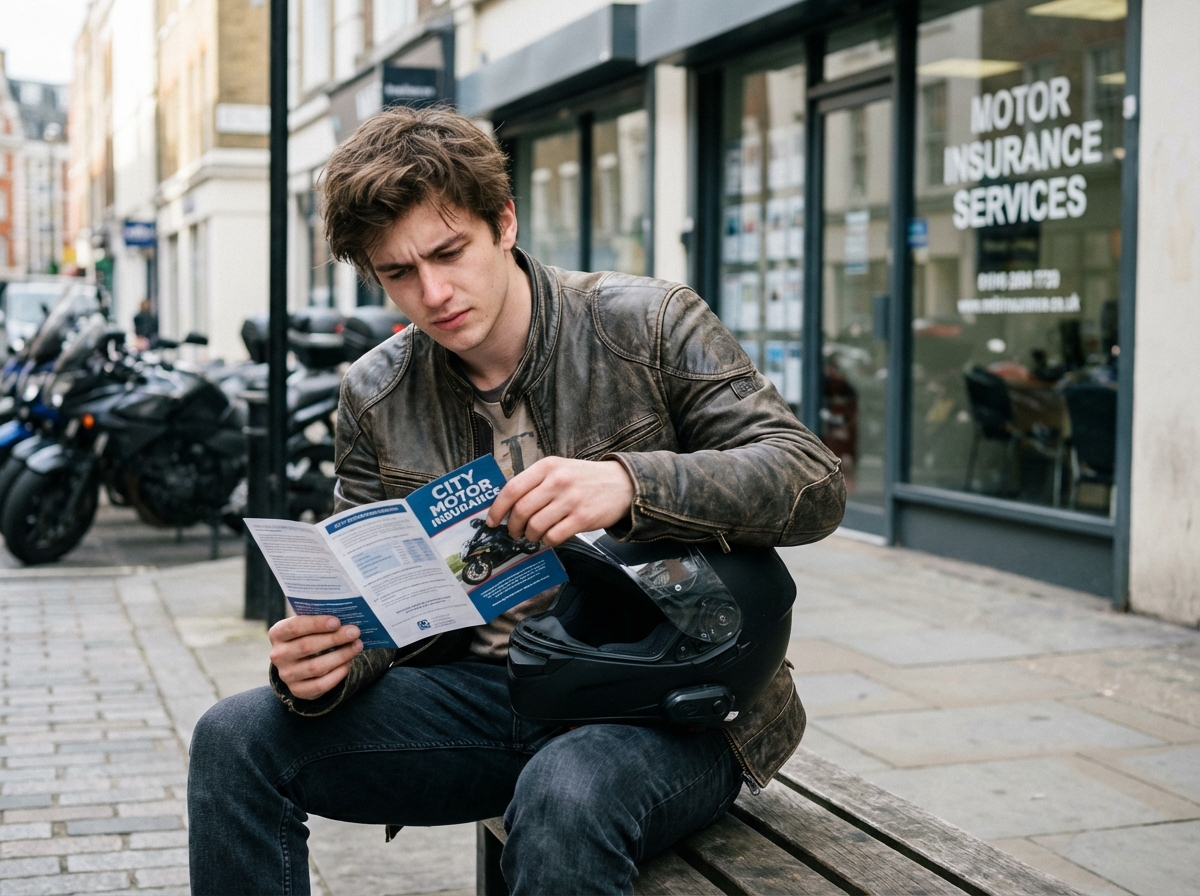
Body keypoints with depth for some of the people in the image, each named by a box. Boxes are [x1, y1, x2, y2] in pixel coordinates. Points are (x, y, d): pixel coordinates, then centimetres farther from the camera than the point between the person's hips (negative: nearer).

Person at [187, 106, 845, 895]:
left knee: (565, 794, -38)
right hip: (490, 688, 5)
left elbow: (816, 482, -14)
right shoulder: (375, 395, 6)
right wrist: (323, 666, -18)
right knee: (236, 739, -12)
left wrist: (630, 482, -31)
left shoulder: (651, 326, -7)